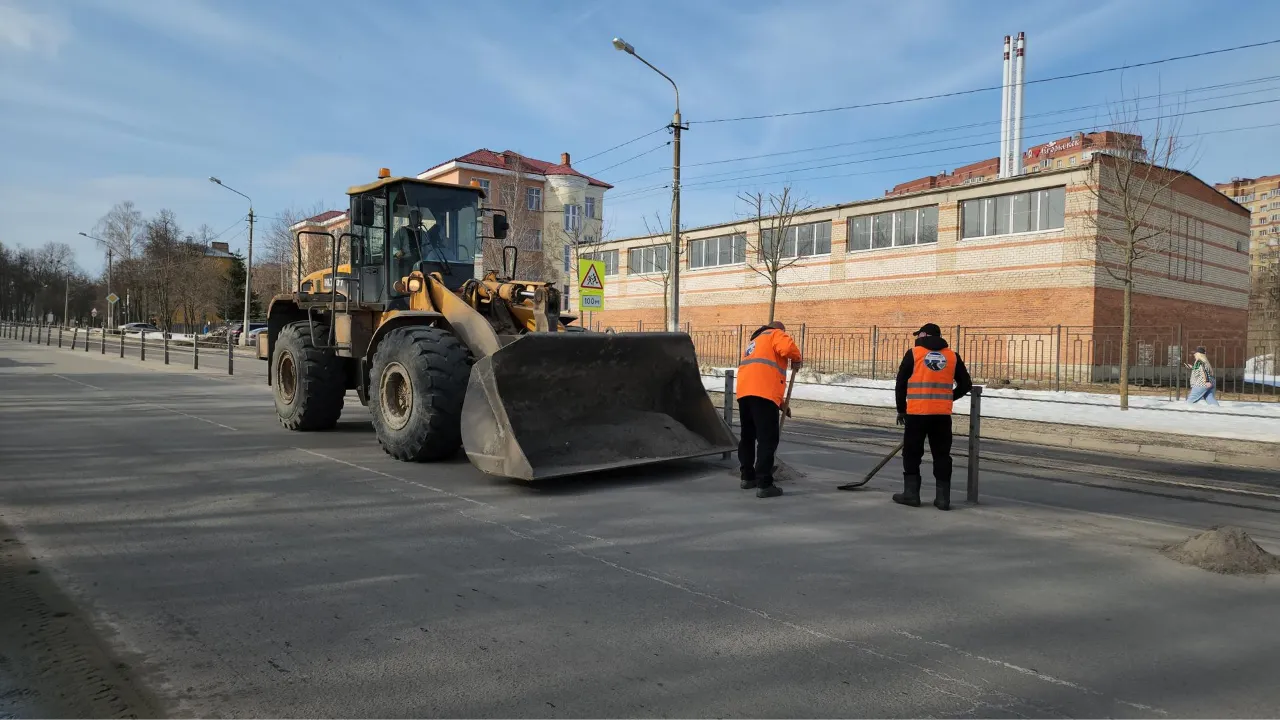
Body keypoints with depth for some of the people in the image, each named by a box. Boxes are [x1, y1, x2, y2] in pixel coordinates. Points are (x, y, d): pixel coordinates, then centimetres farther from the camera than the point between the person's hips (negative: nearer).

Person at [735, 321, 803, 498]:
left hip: (744, 391, 8)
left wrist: (779, 402, 36)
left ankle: (748, 477, 29)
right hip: (762, 392, -8)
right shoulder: (775, 334, 13)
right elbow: (788, 347, -11)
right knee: (767, 438, -6)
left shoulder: (754, 342, 37)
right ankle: (764, 484, -9)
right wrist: (796, 360, 11)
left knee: (748, 436, 20)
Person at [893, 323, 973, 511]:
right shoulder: (952, 356, 7)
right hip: (943, 414, 3)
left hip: (916, 413, -2)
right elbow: (965, 385, 12)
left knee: (912, 453, 9)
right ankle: (943, 498, 10)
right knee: (942, 455, 10)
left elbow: (900, 384, 1)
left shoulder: (913, 353, -1)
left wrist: (901, 410, 12)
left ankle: (911, 494, 11)